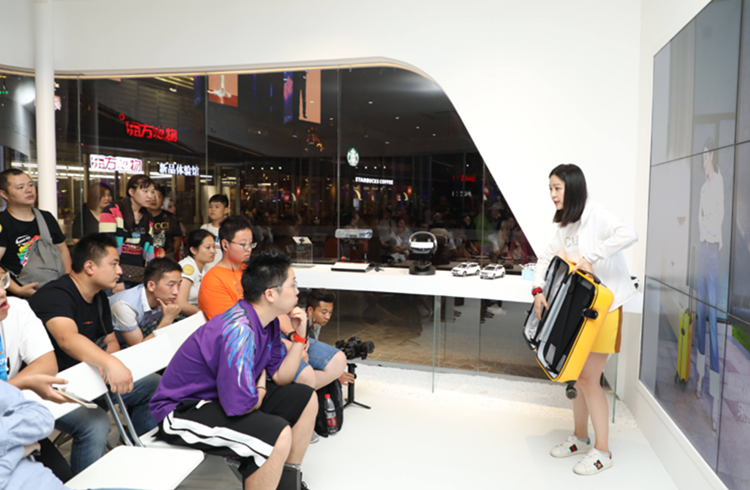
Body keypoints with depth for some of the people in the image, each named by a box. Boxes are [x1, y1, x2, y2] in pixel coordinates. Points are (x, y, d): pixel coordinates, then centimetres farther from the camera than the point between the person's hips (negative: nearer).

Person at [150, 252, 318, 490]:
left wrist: (299, 337, -8)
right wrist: (261, 389, -10)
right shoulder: (240, 331, -31)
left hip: (223, 393, 10)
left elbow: (280, 377, 3)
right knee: (277, 434, -30)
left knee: (306, 399, 9)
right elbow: (240, 405, -32)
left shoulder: (268, 321, -2)